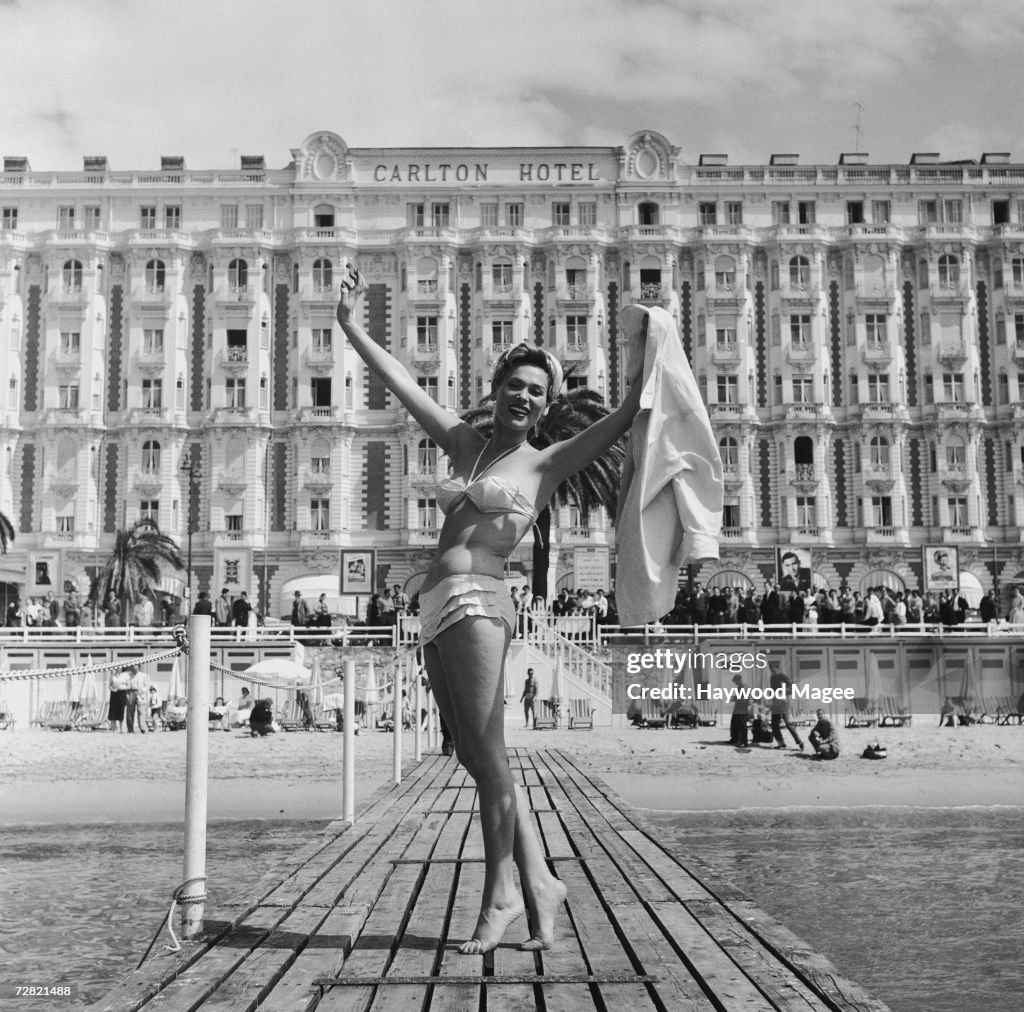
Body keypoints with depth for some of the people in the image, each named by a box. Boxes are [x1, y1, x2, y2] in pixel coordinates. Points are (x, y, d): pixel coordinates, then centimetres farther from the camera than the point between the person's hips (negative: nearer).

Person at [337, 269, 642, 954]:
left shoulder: (547, 464, 5)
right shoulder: (466, 444, 20)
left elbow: (627, 415, -1)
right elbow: (402, 383, 24)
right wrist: (352, 328, 25)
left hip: (478, 601, -6)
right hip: (438, 611, 7)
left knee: (487, 756, -7)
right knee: (476, 759, 7)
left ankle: (500, 895, 6)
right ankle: (540, 884, 15)